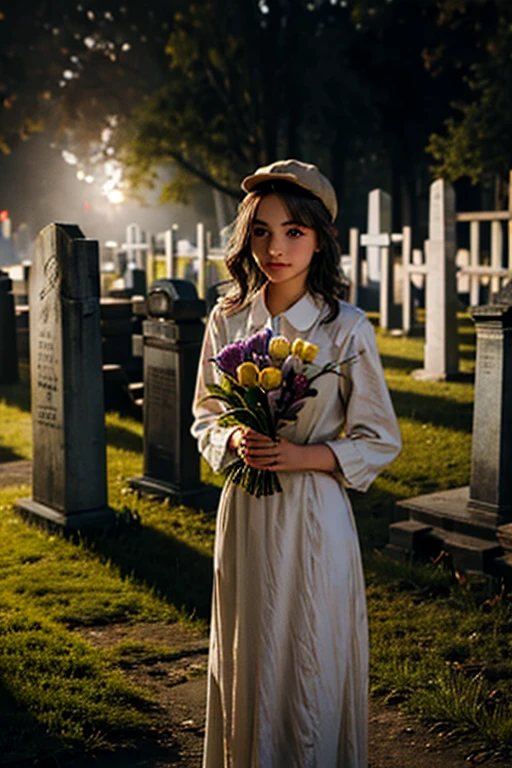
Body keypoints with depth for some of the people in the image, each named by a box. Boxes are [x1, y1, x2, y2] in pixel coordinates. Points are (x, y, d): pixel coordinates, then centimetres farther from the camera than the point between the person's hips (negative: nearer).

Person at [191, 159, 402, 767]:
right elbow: (204, 417, 12)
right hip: (243, 513, 3)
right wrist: (232, 441, -10)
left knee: (310, 668, 6)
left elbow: (379, 440, -2)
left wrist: (301, 455, -17)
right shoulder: (227, 320, 2)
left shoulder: (346, 327, -8)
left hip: (313, 516, -3)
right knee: (243, 663, 14)